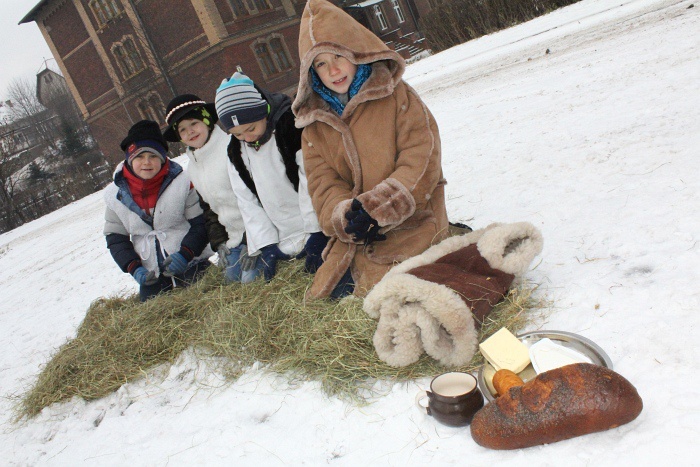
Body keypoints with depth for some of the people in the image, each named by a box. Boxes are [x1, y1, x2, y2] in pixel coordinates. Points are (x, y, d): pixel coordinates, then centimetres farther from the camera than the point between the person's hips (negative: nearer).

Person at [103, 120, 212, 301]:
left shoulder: (182, 182, -9)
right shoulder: (115, 194, 1)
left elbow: (201, 224, -6)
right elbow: (115, 238, 7)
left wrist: (185, 254, -20)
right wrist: (134, 269, -7)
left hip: (191, 265, -2)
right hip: (151, 275, 3)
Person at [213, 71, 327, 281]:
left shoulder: (293, 125, -11)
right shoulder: (236, 152, 7)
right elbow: (247, 203, 6)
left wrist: (316, 235, -16)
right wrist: (266, 246, -3)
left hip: (317, 232, -5)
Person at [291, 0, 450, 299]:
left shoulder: (396, 95, -2)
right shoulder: (314, 124, 9)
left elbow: (422, 158, -11)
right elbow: (323, 186, 1)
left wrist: (376, 206, -22)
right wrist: (346, 216, -22)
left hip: (410, 224, -5)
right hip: (356, 236, 5)